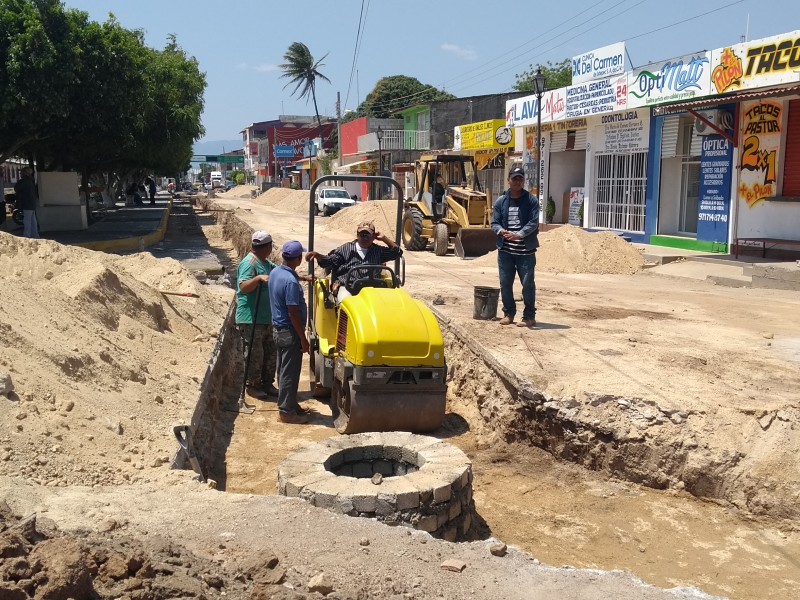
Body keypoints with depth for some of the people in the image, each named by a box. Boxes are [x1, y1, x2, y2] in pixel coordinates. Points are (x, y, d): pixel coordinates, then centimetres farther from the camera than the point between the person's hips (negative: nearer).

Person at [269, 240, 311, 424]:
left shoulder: (276, 272, 2)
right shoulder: (291, 282, -25)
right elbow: (293, 314, -24)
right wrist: (303, 339, -19)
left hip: (279, 329, 10)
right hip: (290, 333, -10)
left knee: (284, 371, 19)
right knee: (290, 373, 1)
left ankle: (287, 404, 31)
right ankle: (287, 411, 9)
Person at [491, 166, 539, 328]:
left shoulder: (531, 201, 1)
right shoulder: (501, 201, 8)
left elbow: (533, 223, -8)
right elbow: (494, 223, 6)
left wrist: (519, 234, -23)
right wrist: (501, 231, -17)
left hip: (526, 251, -3)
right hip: (505, 250, 3)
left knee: (528, 284, -1)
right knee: (505, 283, 8)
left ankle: (529, 316, 8)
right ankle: (508, 313, 23)